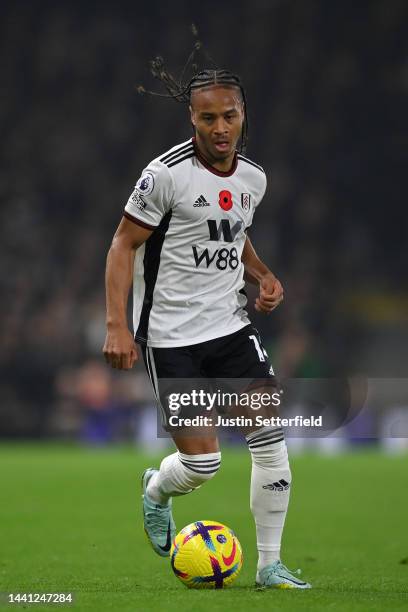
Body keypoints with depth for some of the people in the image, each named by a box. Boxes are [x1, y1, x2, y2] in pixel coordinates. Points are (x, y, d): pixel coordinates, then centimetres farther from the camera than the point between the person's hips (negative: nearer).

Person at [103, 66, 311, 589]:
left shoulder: (253, 179, 6)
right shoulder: (166, 173, -14)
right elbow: (123, 245, -10)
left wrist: (263, 275, 6)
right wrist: (117, 326, -18)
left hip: (230, 327, 6)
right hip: (170, 339, -6)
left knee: (272, 441, -5)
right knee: (201, 463, -7)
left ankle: (269, 566, 6)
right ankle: (155, 492, 30)